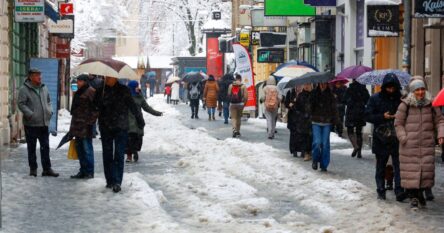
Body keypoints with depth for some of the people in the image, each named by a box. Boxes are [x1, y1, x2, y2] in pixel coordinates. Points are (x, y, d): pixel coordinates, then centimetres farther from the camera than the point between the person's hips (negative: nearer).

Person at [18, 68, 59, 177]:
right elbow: (21, 104, -14)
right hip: (31, 124, -5)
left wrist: (50, 111, 4)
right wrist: (30, 114, -22)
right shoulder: (24, 89, -9)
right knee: (31, 147, 5)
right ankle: (33, 168, 14)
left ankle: (47, 168, 11)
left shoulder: (44, 88, 10)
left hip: (44, 123, 6)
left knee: (45, 147, 7)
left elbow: (48, 101, 21)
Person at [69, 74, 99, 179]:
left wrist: (90, 123, -20)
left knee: (87, 148, -6)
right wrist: (73, 126, 23)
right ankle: (83, 171, 20)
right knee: (79, 148, 13)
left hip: (86, 124, -10)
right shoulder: (79, 92, 18)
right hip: (78, 124, 10)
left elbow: (95, 109, -16)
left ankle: (89, 172, -1)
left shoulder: (91, 92, -11)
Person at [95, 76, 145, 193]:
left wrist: (140, 120, 8)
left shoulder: (124, 90, -1)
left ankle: (117, 182, -10)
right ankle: (110, 180, 16)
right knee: (107, 155, 7)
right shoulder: (101, 90, 6)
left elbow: (133, 106, 4)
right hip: (105, 128, 3)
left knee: (119, 155, -7)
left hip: (121, 127, -3)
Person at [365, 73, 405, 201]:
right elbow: (368, 116, -1)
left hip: (396, 139, -1)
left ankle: (399, 191, -11)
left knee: (398, 166, -9)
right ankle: (381, 191, 20)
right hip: (381, 139, 1)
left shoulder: (401, 99, 2)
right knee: (380, 167, 11)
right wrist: (383, 117, -14)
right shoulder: (375, 99, 1)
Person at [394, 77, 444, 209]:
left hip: (427, 145, 2)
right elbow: (398, 124, 2)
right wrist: (404, 138, -8)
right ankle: (413, 196, 6)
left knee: (427, 168, 1)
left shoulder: (431, 104, 6)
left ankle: (421, 193, 22)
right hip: (410, 145, -2)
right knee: (410, 170, -4)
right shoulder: (405, 105, -2)